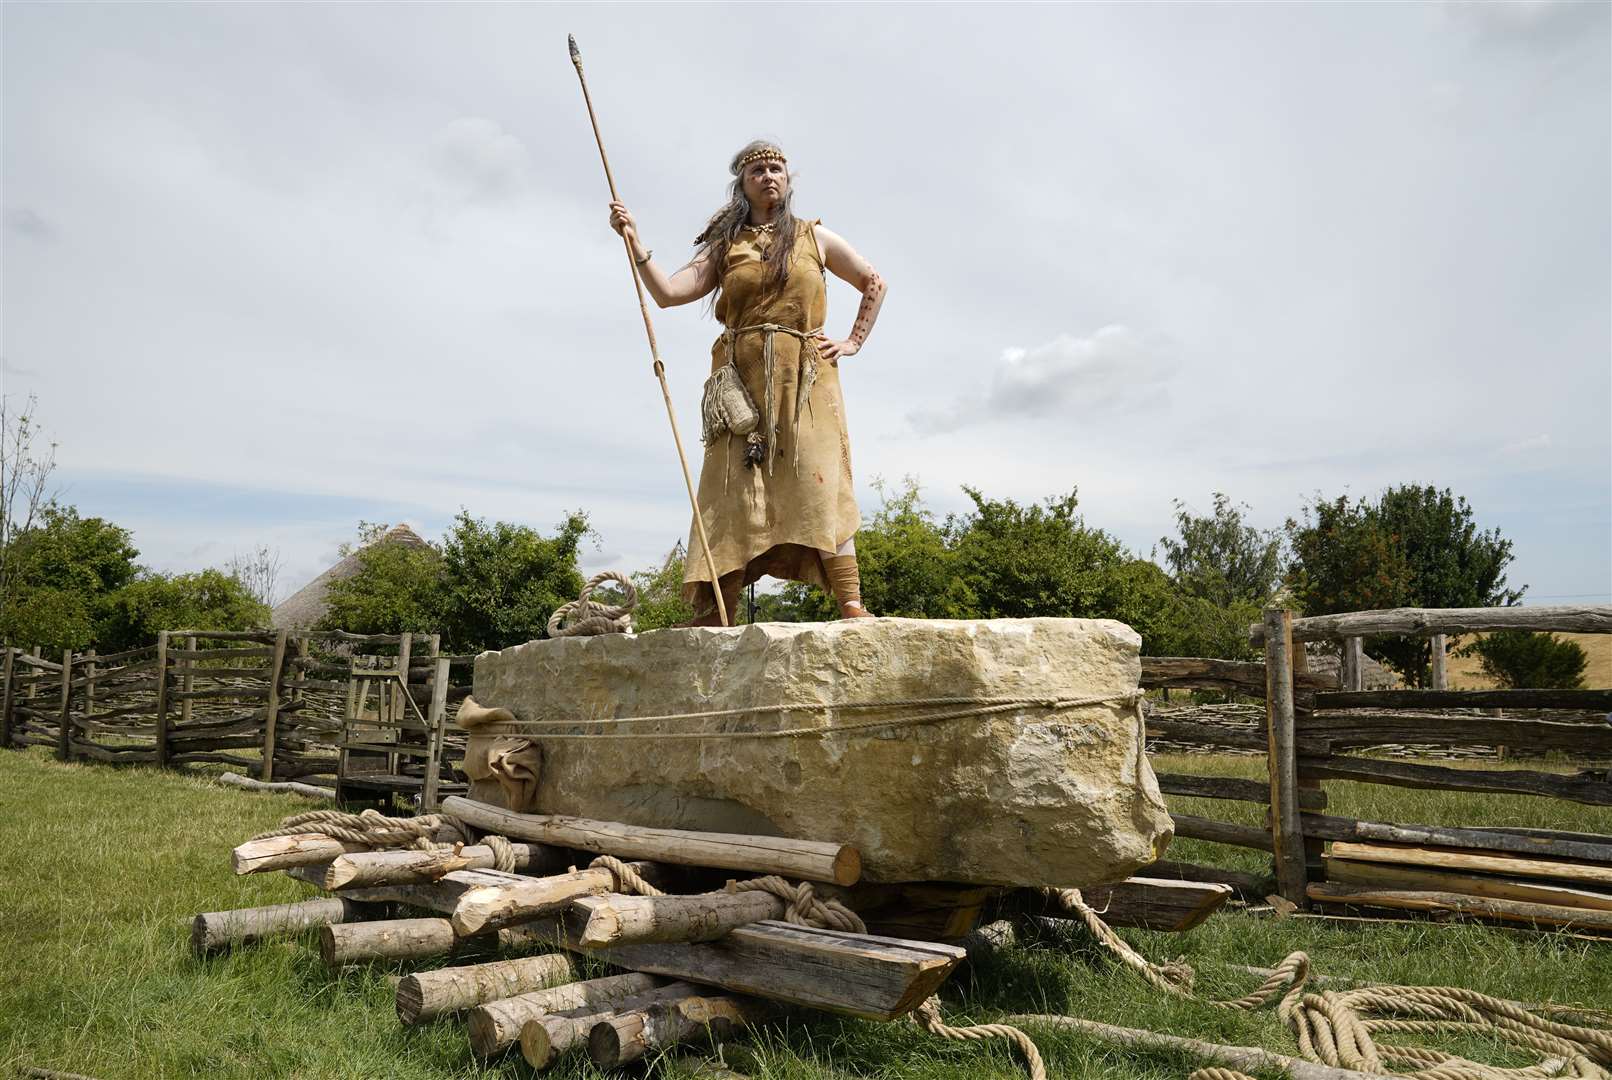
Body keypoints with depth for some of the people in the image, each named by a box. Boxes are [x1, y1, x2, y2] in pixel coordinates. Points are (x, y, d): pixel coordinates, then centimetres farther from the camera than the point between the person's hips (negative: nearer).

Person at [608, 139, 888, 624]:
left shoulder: (814, 237, 15)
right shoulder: (724, 245, 15)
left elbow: (875, 284, 22)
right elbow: (667, 292, 2)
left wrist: (854, 341, 12)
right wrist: (635, 243, -8)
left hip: (804, 379, -1)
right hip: (741, 380, 1)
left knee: (819, 483, -10)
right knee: (733, 489, -6)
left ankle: (851, 606, -14)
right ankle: (711, 616, -8)